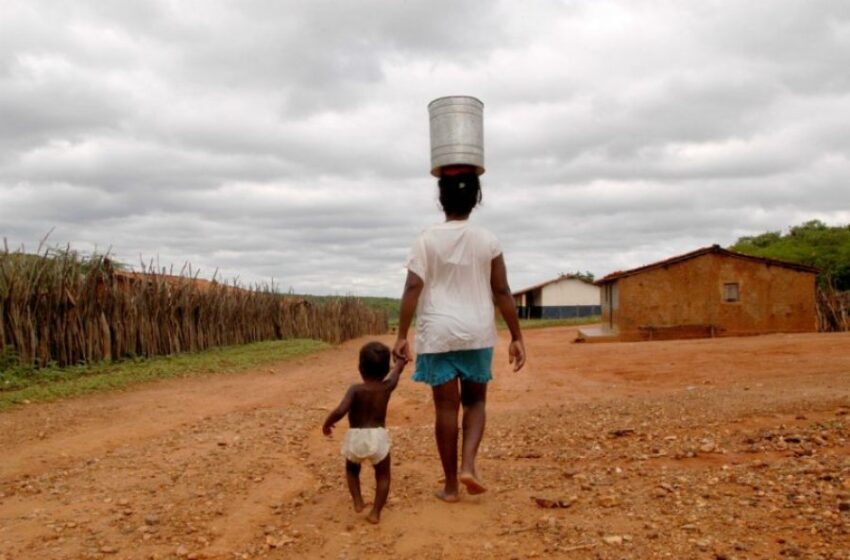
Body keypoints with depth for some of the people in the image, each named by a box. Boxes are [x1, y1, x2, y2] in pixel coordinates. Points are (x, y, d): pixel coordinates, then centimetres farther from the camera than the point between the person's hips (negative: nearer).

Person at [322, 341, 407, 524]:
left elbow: (340, 411, -24)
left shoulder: (355, 389, -9)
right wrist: (401, 360, 41)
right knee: (383, 475, 19)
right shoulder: (387, 387, -1)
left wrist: (327, 423, -6)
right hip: (378, 437, 0)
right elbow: (397, 371, 21)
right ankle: (375, 512, 12)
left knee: (352, 470, 30)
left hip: (355, 437, 0)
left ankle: (358, 502, 20)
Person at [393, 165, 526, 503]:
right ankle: (468, 465, 0)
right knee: (475, 400, 18)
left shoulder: (427, 239, -3)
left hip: (438, 333, -1)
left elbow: (413, 289, -11)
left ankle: (450, 485, 14)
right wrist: (517, 337, 4)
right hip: (477, 332, 1)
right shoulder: (488, 241, 0)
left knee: (446, 406, 6)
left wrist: (401, 336, -9)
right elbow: (502, 292, -1)